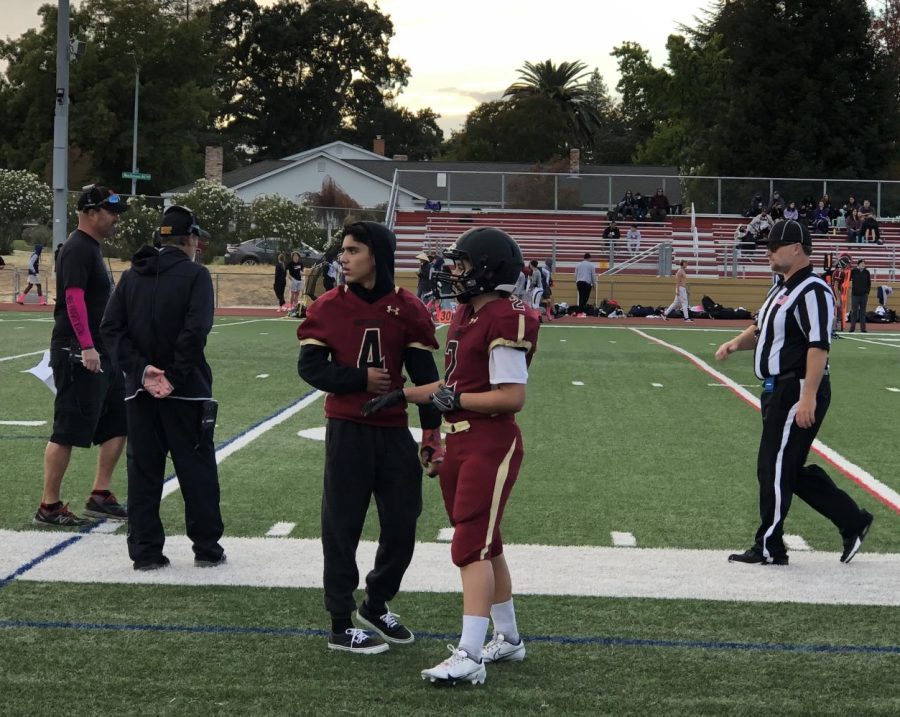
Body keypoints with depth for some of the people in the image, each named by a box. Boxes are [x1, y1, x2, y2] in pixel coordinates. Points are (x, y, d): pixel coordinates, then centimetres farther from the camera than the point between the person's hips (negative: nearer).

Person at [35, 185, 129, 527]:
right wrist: (87, 348, -29)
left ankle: (100, 496, 19)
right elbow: (74, 299, -23)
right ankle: (49, 508, 1)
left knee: (118, 423, 12)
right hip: (79, 355, -10)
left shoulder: (91, 248, 17)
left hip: (101, 354, 10)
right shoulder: (78, 249, -14)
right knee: (67, 432, -6)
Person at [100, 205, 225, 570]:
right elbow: (195, 330, -19)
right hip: (186, 390, -4)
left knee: (143, 469, 8)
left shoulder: (132, 276, 8)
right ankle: (207, 548, 12)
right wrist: (175, 376, -14)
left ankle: (145, 551, 9)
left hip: (141, 390, 4)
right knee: (197, 468, 6)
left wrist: (141, 370, -7)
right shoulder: (195, 274, -7)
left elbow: (111, 327, 0)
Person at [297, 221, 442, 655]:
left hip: (394, 431, 2)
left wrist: (432, 434, -5)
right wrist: (362, 379, -15)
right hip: (346, 430, -2)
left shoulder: (407, 310, 0)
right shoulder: (329, 307, -2)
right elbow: (310, 367, -5)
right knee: (342, 526, 3)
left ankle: (375, 607, 32)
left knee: (402, 524, 9)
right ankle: (341, 625, 14)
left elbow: (424, 376, 0)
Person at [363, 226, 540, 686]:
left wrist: (455, 400, -16)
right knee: (486, 545, 17)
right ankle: (507, 638, 29)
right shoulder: (466, 315, 13)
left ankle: (469, 656, -12)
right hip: (460, 442, 10)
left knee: (471, 546, -12)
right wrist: (401, 396, 13)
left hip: (491, 445, -10)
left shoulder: (505, 320, -17)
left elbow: (512, 397, -20)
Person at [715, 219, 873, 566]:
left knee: (775, 467, -3)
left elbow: (819, 346, -23)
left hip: (799, 391, -10)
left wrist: (808, 397, -29)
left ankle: (769, 548, 7)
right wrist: (737, 343, 3)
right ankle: (852, 521, 21)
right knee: (790, 469, 14)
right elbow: (760, 328, 25)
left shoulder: (812, 291, -16)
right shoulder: (781, 289, 16)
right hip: (778, 391, 10)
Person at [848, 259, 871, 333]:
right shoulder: (853, 272, -3)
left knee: (863, 312, 5)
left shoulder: (866, 272, 6)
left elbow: (869, 283, 11)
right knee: (854, 311, 0)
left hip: (864, 295, 2)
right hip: (855, 294, -2)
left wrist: (867, 292, 4)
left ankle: (863, 328, 8)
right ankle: (852, 328, 5)